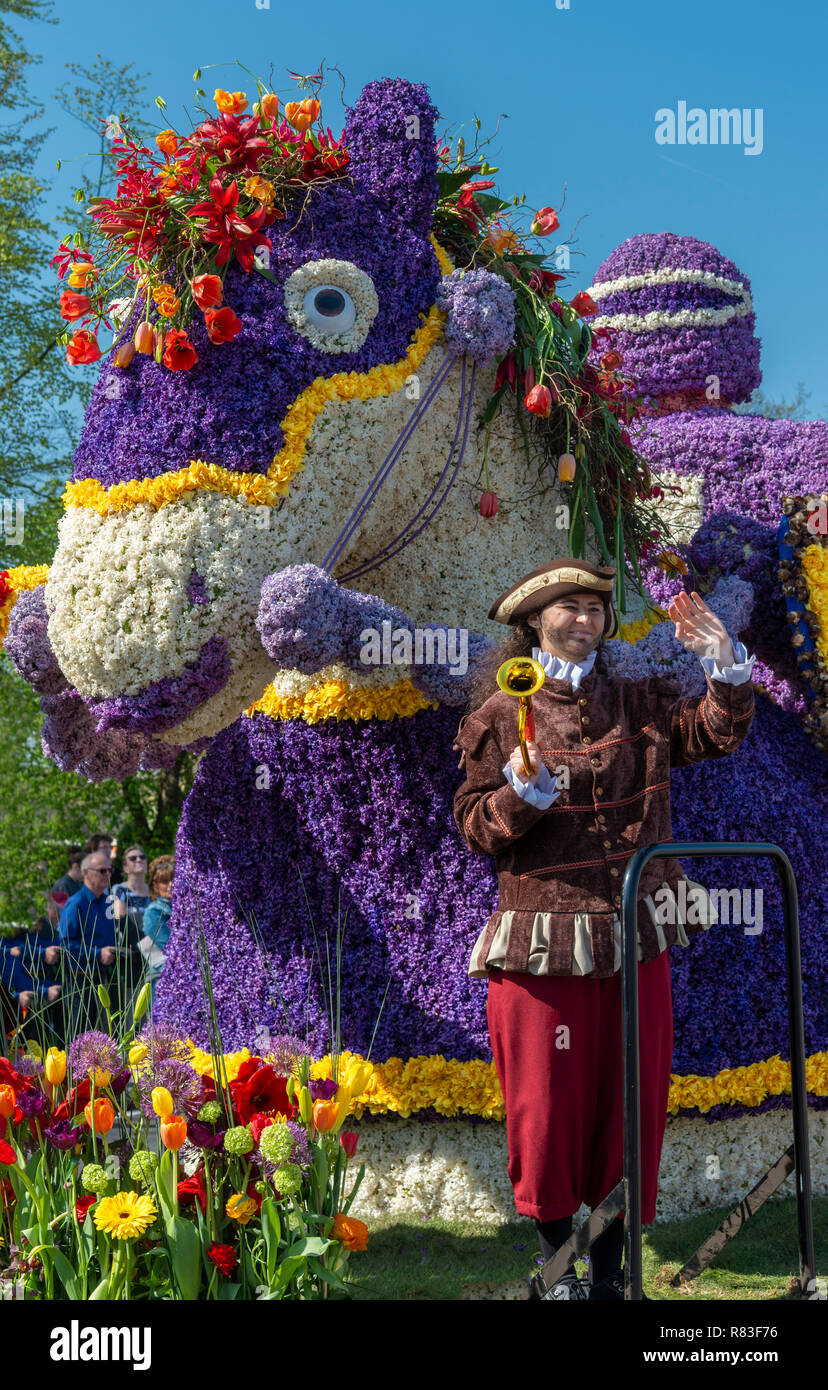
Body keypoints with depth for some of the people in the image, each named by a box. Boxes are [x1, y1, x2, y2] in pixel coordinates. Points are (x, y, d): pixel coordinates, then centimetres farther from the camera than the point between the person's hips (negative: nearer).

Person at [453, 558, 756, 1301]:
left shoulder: (639, 704, 10)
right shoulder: (499, 717, 1)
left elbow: (716, 733, -2)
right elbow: (473, 824, -1)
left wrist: (726, 668, -15)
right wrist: (521, 793, -19)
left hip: (636, 935, 3)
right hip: (543, 941, -3)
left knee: (632, 1104, 8)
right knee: (548, 1106, 3)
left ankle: (610, 1270, 23)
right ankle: (558, 1263, 24)